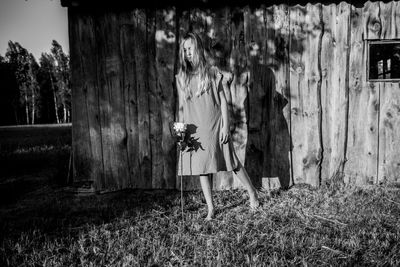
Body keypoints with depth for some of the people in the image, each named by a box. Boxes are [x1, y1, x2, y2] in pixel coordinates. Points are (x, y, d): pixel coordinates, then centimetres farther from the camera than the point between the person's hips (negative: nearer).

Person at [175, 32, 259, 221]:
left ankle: (252, 192, 26)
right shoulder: (181, 78, 5)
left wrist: (225, 126, -5)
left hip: (214, 127, -2)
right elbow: (181, 107, 6)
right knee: (201, 169, 5)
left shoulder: (212, 72, 0)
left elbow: (223, 101, 0)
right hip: (195, 131, 2)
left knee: (232, 162, 5)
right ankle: (210, 208, 16)